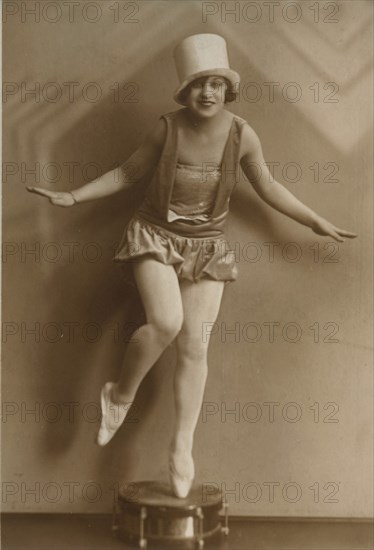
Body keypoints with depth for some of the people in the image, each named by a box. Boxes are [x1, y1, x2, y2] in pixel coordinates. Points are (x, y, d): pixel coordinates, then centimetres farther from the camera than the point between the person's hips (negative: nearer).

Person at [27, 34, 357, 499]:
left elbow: (268, 187, 5)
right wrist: (73, 197, -2)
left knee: (195, 344, -1)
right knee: (166, 322, -26)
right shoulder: (167, 128, -11)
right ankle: (120, 394, 2)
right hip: (155, 236, -2)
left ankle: (182, 446, 13)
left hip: (207, 247, 2)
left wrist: (317, 222, 7)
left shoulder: (242, 134, -8)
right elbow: (127, 173, 2)